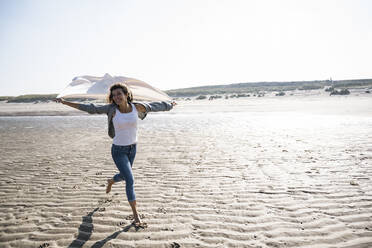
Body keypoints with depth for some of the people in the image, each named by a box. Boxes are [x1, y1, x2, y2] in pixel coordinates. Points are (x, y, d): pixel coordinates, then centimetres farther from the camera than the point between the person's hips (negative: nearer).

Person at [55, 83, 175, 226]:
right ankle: (136, 216, 6)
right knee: (130, 180, -10)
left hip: (132, 148, 4)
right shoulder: (112, 108, -15)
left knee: (124, 176, 25)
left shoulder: (137, 107, -11)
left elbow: (153, 106, 4)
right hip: (118, 150, -4)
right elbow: (90, 109, -13)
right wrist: (65, 102, -16)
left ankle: (111, 181, 63)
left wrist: (169, 105, 19)